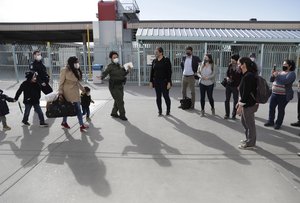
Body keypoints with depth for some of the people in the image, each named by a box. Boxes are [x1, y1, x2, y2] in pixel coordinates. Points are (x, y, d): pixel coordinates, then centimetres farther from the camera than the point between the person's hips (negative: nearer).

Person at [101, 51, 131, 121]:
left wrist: (128, 70, 1)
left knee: (118, 101, 14)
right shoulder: (110, 66, -9)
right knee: (120, 101, -8)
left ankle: (114, 113, 30)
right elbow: (105, 73, -21)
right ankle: (122, 115, 5)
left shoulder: (119, 65, 11)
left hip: (120, 86, 7)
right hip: (114, 86, -7)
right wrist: (101, 77, -42)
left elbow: (123, 74, 18)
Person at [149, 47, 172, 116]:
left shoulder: (166, 60, -5)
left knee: (166, 96, 0)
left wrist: (169, 82, -14)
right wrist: (151, 81, 6)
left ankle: (168, 111, 17)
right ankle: (160, 111, 16)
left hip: (164, 81, -4)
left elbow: (169, 72, -8)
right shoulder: (154, 61, 9)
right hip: (156, 82, 4)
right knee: (158, 97, 6)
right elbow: (152, 72, 11)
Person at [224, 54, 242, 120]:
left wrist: (239, 85, -15)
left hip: (236, 86, -4)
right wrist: (227, 77, -7)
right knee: (227, 100, 7)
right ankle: (227, 114, 18)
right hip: (228, 85, 4)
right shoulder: (230, 65, 2)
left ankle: (234, 115, 17)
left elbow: (241, 77, -8)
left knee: (235, 101, 6)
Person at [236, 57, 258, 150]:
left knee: (250, 124, 4)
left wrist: (240, 106, -20)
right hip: (247, 103, 10)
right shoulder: (247, 75, 10)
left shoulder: (248, 76, -22)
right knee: (244, 121, 23)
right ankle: (249, 139, 38)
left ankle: (250, 143, 20)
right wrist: (239, 102, 18)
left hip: (249, 104, -10)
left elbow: (246, 93, -24)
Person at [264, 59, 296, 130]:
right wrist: (273, 75, -5)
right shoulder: (280, 72, 14)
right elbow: (271, 80, 13)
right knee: (271, 107, 7)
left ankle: (278, 124, 13)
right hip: (274, 93, 7)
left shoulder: (291, 73, -7)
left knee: (281, 109, 1)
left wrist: (277, 75, -19)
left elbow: (285, 81, -25)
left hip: (284, 95, -7)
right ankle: (270, 121, 20)